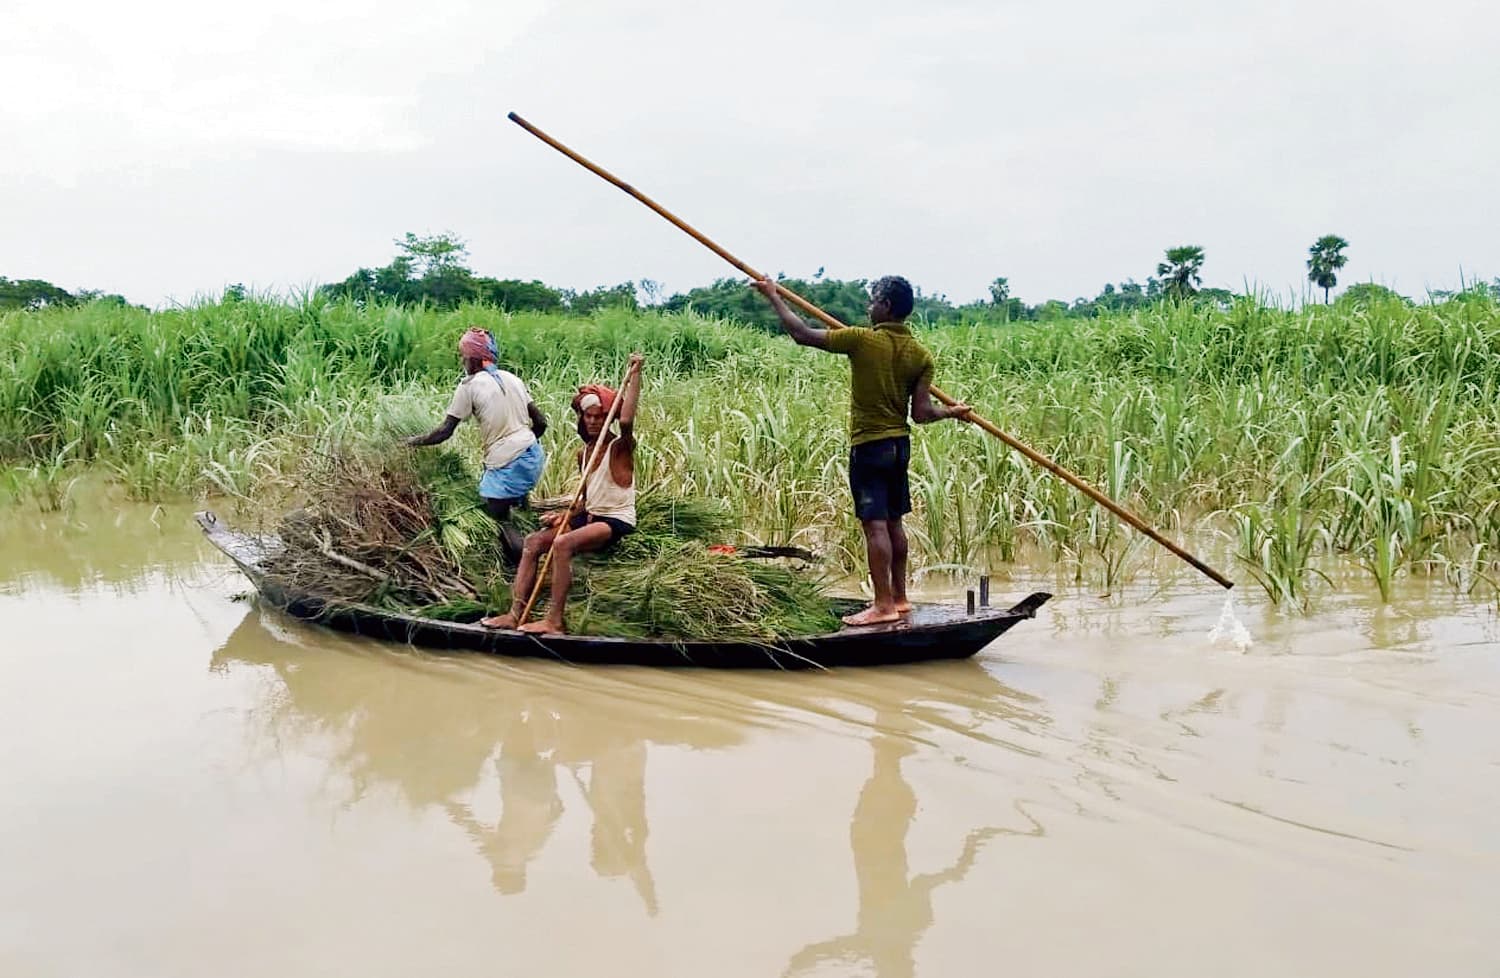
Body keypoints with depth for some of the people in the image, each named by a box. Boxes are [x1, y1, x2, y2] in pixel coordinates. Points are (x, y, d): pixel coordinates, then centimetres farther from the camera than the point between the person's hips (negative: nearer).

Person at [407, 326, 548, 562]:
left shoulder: (469, 386, -4)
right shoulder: (511, 378, 13)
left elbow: (445, 432, -4)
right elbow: (540, 422, 13)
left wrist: (412, 442, 10)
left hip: (506, 463, -7)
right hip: (534, 455, 7)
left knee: (496, 516, 2)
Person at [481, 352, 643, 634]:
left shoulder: (620, 448, -10)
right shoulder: (584, 453, 13)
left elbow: (626, 421, -33)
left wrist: (634, 375, -33)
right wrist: (567, 515, 1)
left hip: (617, 520, -8)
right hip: (590, 516, 8)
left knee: (563, 543, -30)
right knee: (533, 541, -5)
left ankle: (554, 621, -28)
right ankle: (515, 613, -10)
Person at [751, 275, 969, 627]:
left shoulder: (862, 340, -14)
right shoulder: (921, 355, 0)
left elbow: (802, 334, -8)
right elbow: (921, 413, -3)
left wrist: (773, 296, 5)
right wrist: (951, 412, 18)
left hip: (868, 446, -6)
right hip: (900, 444, 7)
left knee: (874, 524, -5)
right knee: (893, 521, 16)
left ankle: (883, 604, -4)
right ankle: (899, 597, 24)